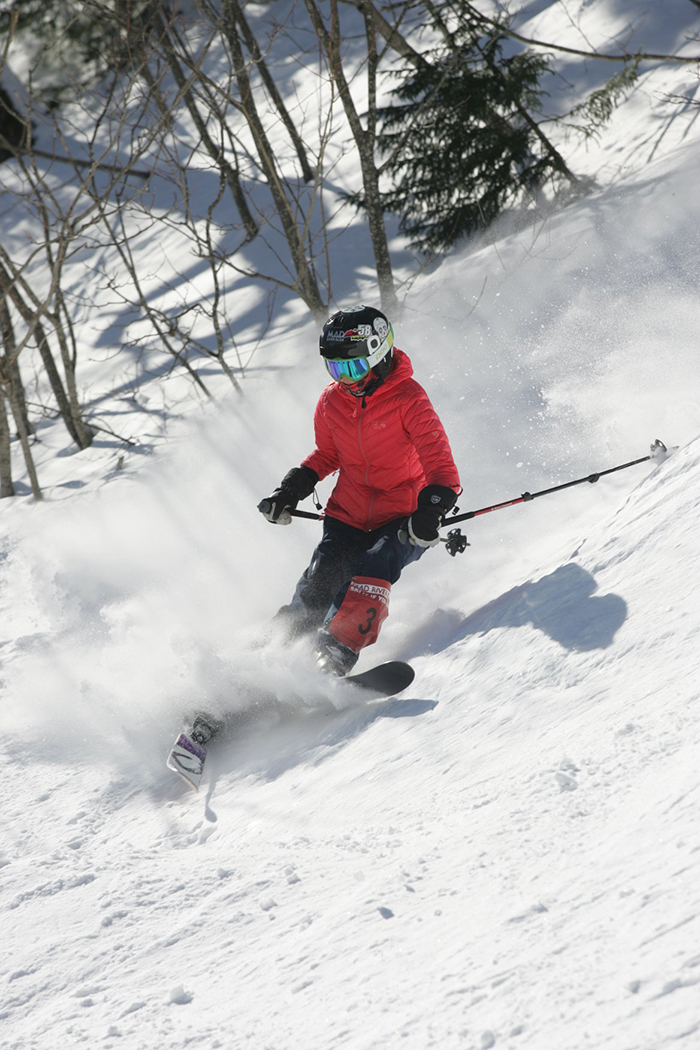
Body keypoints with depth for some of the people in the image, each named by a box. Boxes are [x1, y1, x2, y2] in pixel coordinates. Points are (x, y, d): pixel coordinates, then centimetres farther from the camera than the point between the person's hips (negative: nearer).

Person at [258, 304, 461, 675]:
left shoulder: (409, 399, -14)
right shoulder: (331, 401, 2)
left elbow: (441, 468, -18)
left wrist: (431, 509, -35)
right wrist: (292, 490, 7)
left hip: (401, 523, -4)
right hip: (347, 517, 4)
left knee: (370, 573, -29)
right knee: (318, 588, -14)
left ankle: (333, 661, -34)